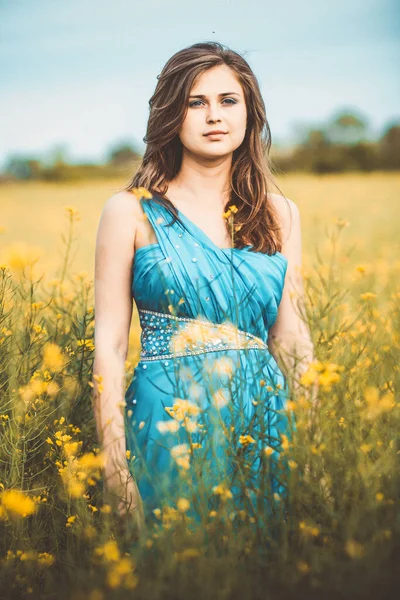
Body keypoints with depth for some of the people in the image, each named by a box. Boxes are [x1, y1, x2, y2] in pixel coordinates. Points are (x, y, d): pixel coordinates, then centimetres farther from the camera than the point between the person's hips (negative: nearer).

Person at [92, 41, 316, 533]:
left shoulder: (280, 214, 7)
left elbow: (291, 335, 9)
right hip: (170, 419, -3)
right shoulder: (131, 211, -2)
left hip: (265, 415, 3)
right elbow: (109, 344, -4)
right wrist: (114, 464, -9)